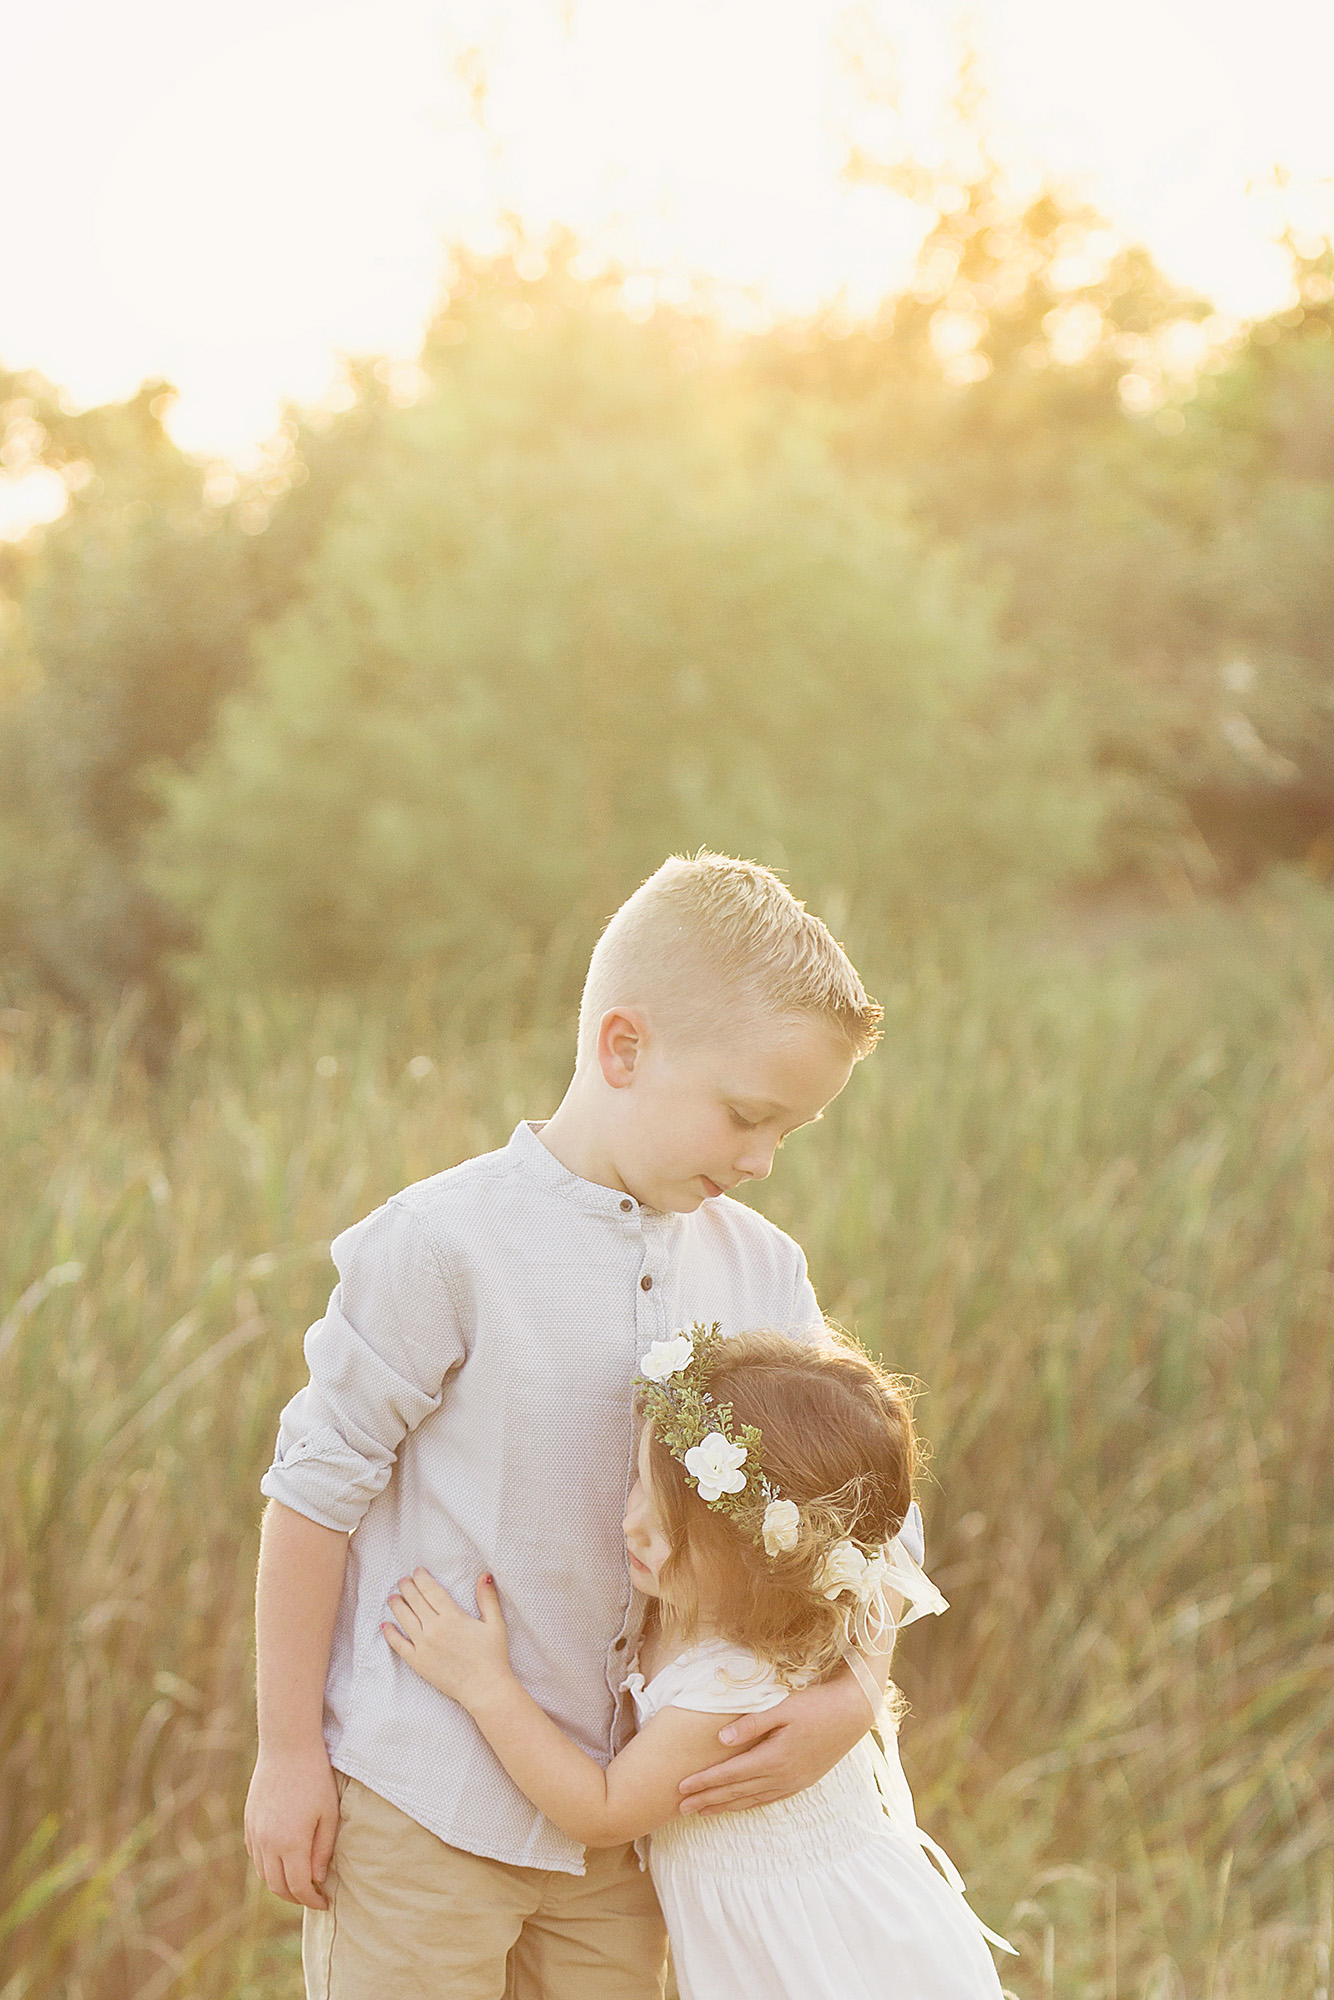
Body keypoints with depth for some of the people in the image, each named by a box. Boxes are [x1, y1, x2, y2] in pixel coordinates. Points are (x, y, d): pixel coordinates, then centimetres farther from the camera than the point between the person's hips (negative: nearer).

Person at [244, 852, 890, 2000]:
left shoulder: (763, 1273, 2)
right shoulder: (445, 1247, -15)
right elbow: (316, 1490, -10)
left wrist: (845, 1699, -13)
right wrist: (289, 1753, -6)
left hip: (620, 1810, 5)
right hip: (419, 1808, -5)